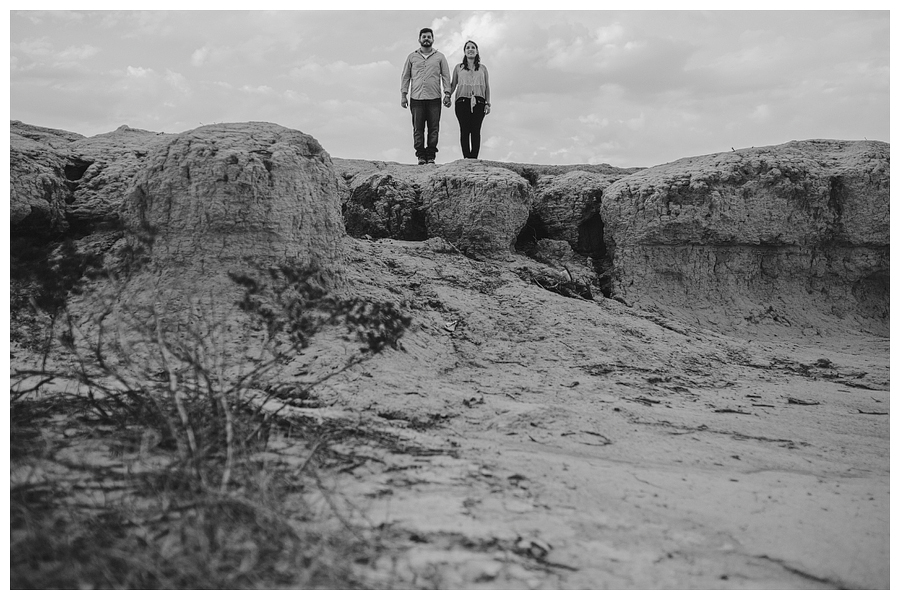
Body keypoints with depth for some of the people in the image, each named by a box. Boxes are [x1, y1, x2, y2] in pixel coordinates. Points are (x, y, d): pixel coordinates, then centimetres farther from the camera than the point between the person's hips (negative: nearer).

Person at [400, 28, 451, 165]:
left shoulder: (439, 57, 12)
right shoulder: (412, 57, 13)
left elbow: (446, 76, 9)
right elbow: (405, 76, 13)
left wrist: (447, 94, -2)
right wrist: (403, 94, 4)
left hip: (434, 98, 0)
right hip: (416, 98, 0)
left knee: (434, 129, -4)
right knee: (418, 128, -3)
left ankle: (431, 156, -1)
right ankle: (421, 155, 1)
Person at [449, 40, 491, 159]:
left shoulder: (483, 68, 19)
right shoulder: (458, 68, 17)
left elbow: (487, 87, 16)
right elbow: (452, 85, 16)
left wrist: (488, 103, 7)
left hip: (478, 102, 0)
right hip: (462, 101, 0)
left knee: (476, 131, -8)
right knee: (464, 130, -9)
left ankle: (474, 158, -9)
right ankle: (466, 158, -9)